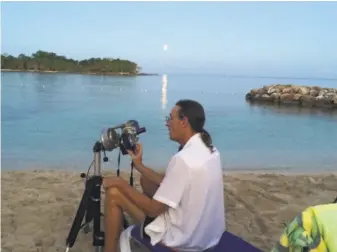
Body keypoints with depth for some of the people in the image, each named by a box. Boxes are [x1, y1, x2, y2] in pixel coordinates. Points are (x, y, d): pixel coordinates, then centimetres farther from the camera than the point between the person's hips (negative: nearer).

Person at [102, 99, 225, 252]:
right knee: (147, 180, 20)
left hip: (183, 239, -9)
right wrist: (139, 165, 5)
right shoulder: (209, 150, 1)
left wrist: (121, 184, -9)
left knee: (114, 193, -2)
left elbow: (154, 209, -20)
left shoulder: (183, 159, -27)